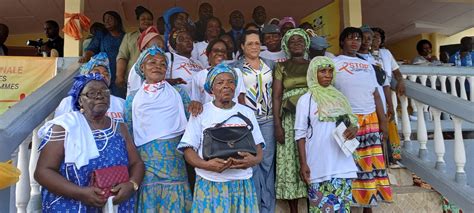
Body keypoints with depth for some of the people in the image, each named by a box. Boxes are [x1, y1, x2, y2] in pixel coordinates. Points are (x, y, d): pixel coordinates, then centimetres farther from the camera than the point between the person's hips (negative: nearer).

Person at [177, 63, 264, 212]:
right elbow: (189, 150, -3)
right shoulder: (200, 112, 1)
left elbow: (258, 148, 7)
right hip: (210, 184, -2)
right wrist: (206, 165, -22)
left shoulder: (247, 112, 9)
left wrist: (254, 160, -16)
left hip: (242, 184, 2)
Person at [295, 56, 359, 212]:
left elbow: (352, 121, 16)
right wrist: (303, 163, -9)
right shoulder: (305, 100, -2)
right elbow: (300, 135, -3)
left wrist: (354, 129, -8)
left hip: (342, 163, 4)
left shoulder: (339, 97, 9)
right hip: (319, 165, -4)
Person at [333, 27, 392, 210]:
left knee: (371, 164, 4)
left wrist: (383, 121, 10)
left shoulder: (367, 65, 21)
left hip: (370, 120, 5)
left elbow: (376, 95, 18)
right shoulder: (333, 62, 6)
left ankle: (369, 206, 13)